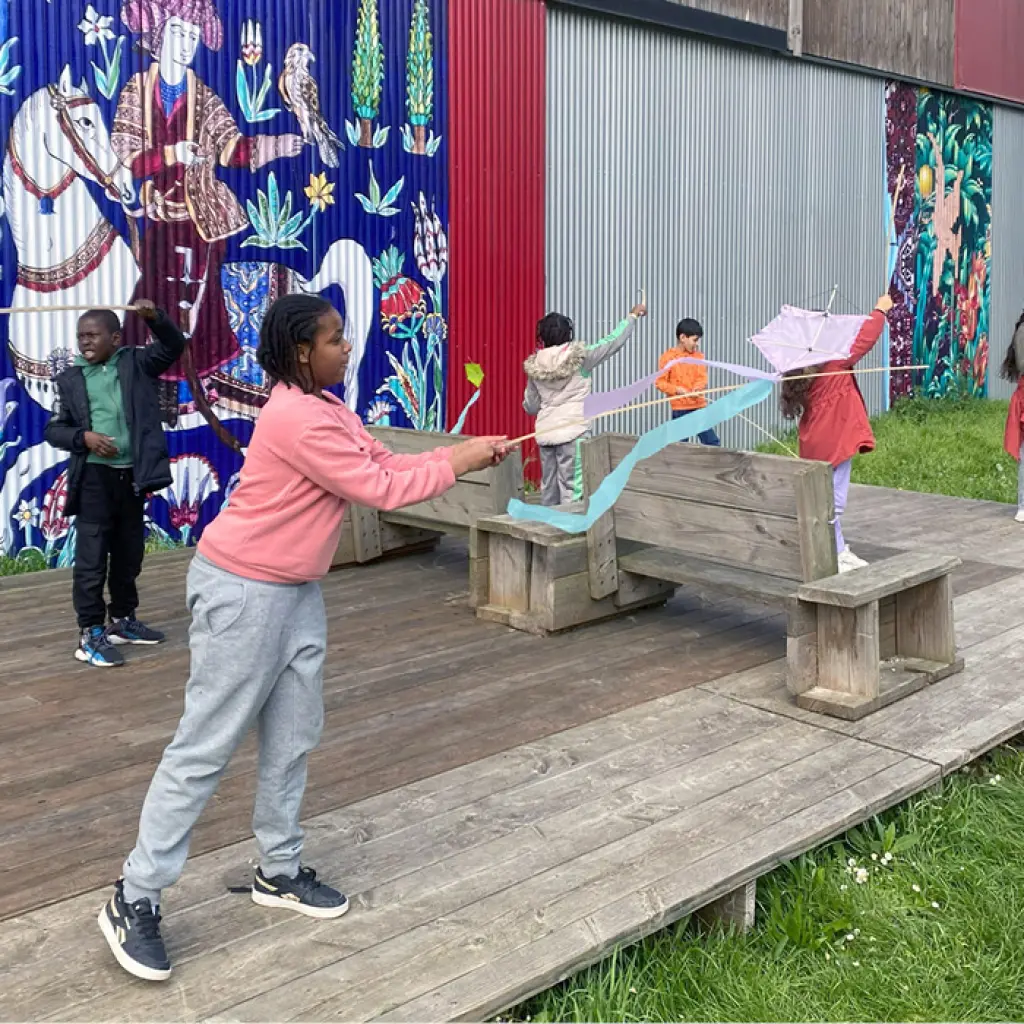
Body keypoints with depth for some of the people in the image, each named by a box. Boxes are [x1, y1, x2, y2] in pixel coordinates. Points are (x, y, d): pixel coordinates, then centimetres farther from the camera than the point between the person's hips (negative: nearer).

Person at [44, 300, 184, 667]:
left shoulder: (135, 363, 4)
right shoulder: (70, 378, 3)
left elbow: (173, 347, -7)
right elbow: (53, 429, 5)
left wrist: (155, 317, -24)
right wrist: (83, 437, -14)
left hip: (131, 475, 2)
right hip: (93, 477, -2)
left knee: (129, 554, 14)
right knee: (92, 558, -1)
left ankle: (122, 620, 31)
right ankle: (91, 634, 5)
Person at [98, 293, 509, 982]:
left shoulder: (330, 409, 9)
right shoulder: (298, 419, -23)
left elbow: (386, 465, 9)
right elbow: (381, 491, -20)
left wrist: (462, 454, -1)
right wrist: (460, 463, -10)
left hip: (298, 593, 10)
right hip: (243, 594, -10)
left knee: (294, 736, 14)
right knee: (207, 747, -3)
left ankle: (280, 872, 29)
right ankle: (134, 900, 9)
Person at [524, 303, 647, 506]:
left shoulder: (535, 366, 4)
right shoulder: (579, 357, -8)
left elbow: (530, 407, 10)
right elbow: (612, 342, 1)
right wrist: (633, 316, 14)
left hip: (545, 432, 5)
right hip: (571, 432, -5)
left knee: (548, 487, 11)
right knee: (571, 487, -3)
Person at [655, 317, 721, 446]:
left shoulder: (698, 355, 7)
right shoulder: (668, 357, -5)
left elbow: (702, 378, 1)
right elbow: (660, 383, -6)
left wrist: (698, 388, -21)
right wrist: (678, 390, -19)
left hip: (699, 407, 3)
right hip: (680, 409, -3)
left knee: (713, 443, 1)